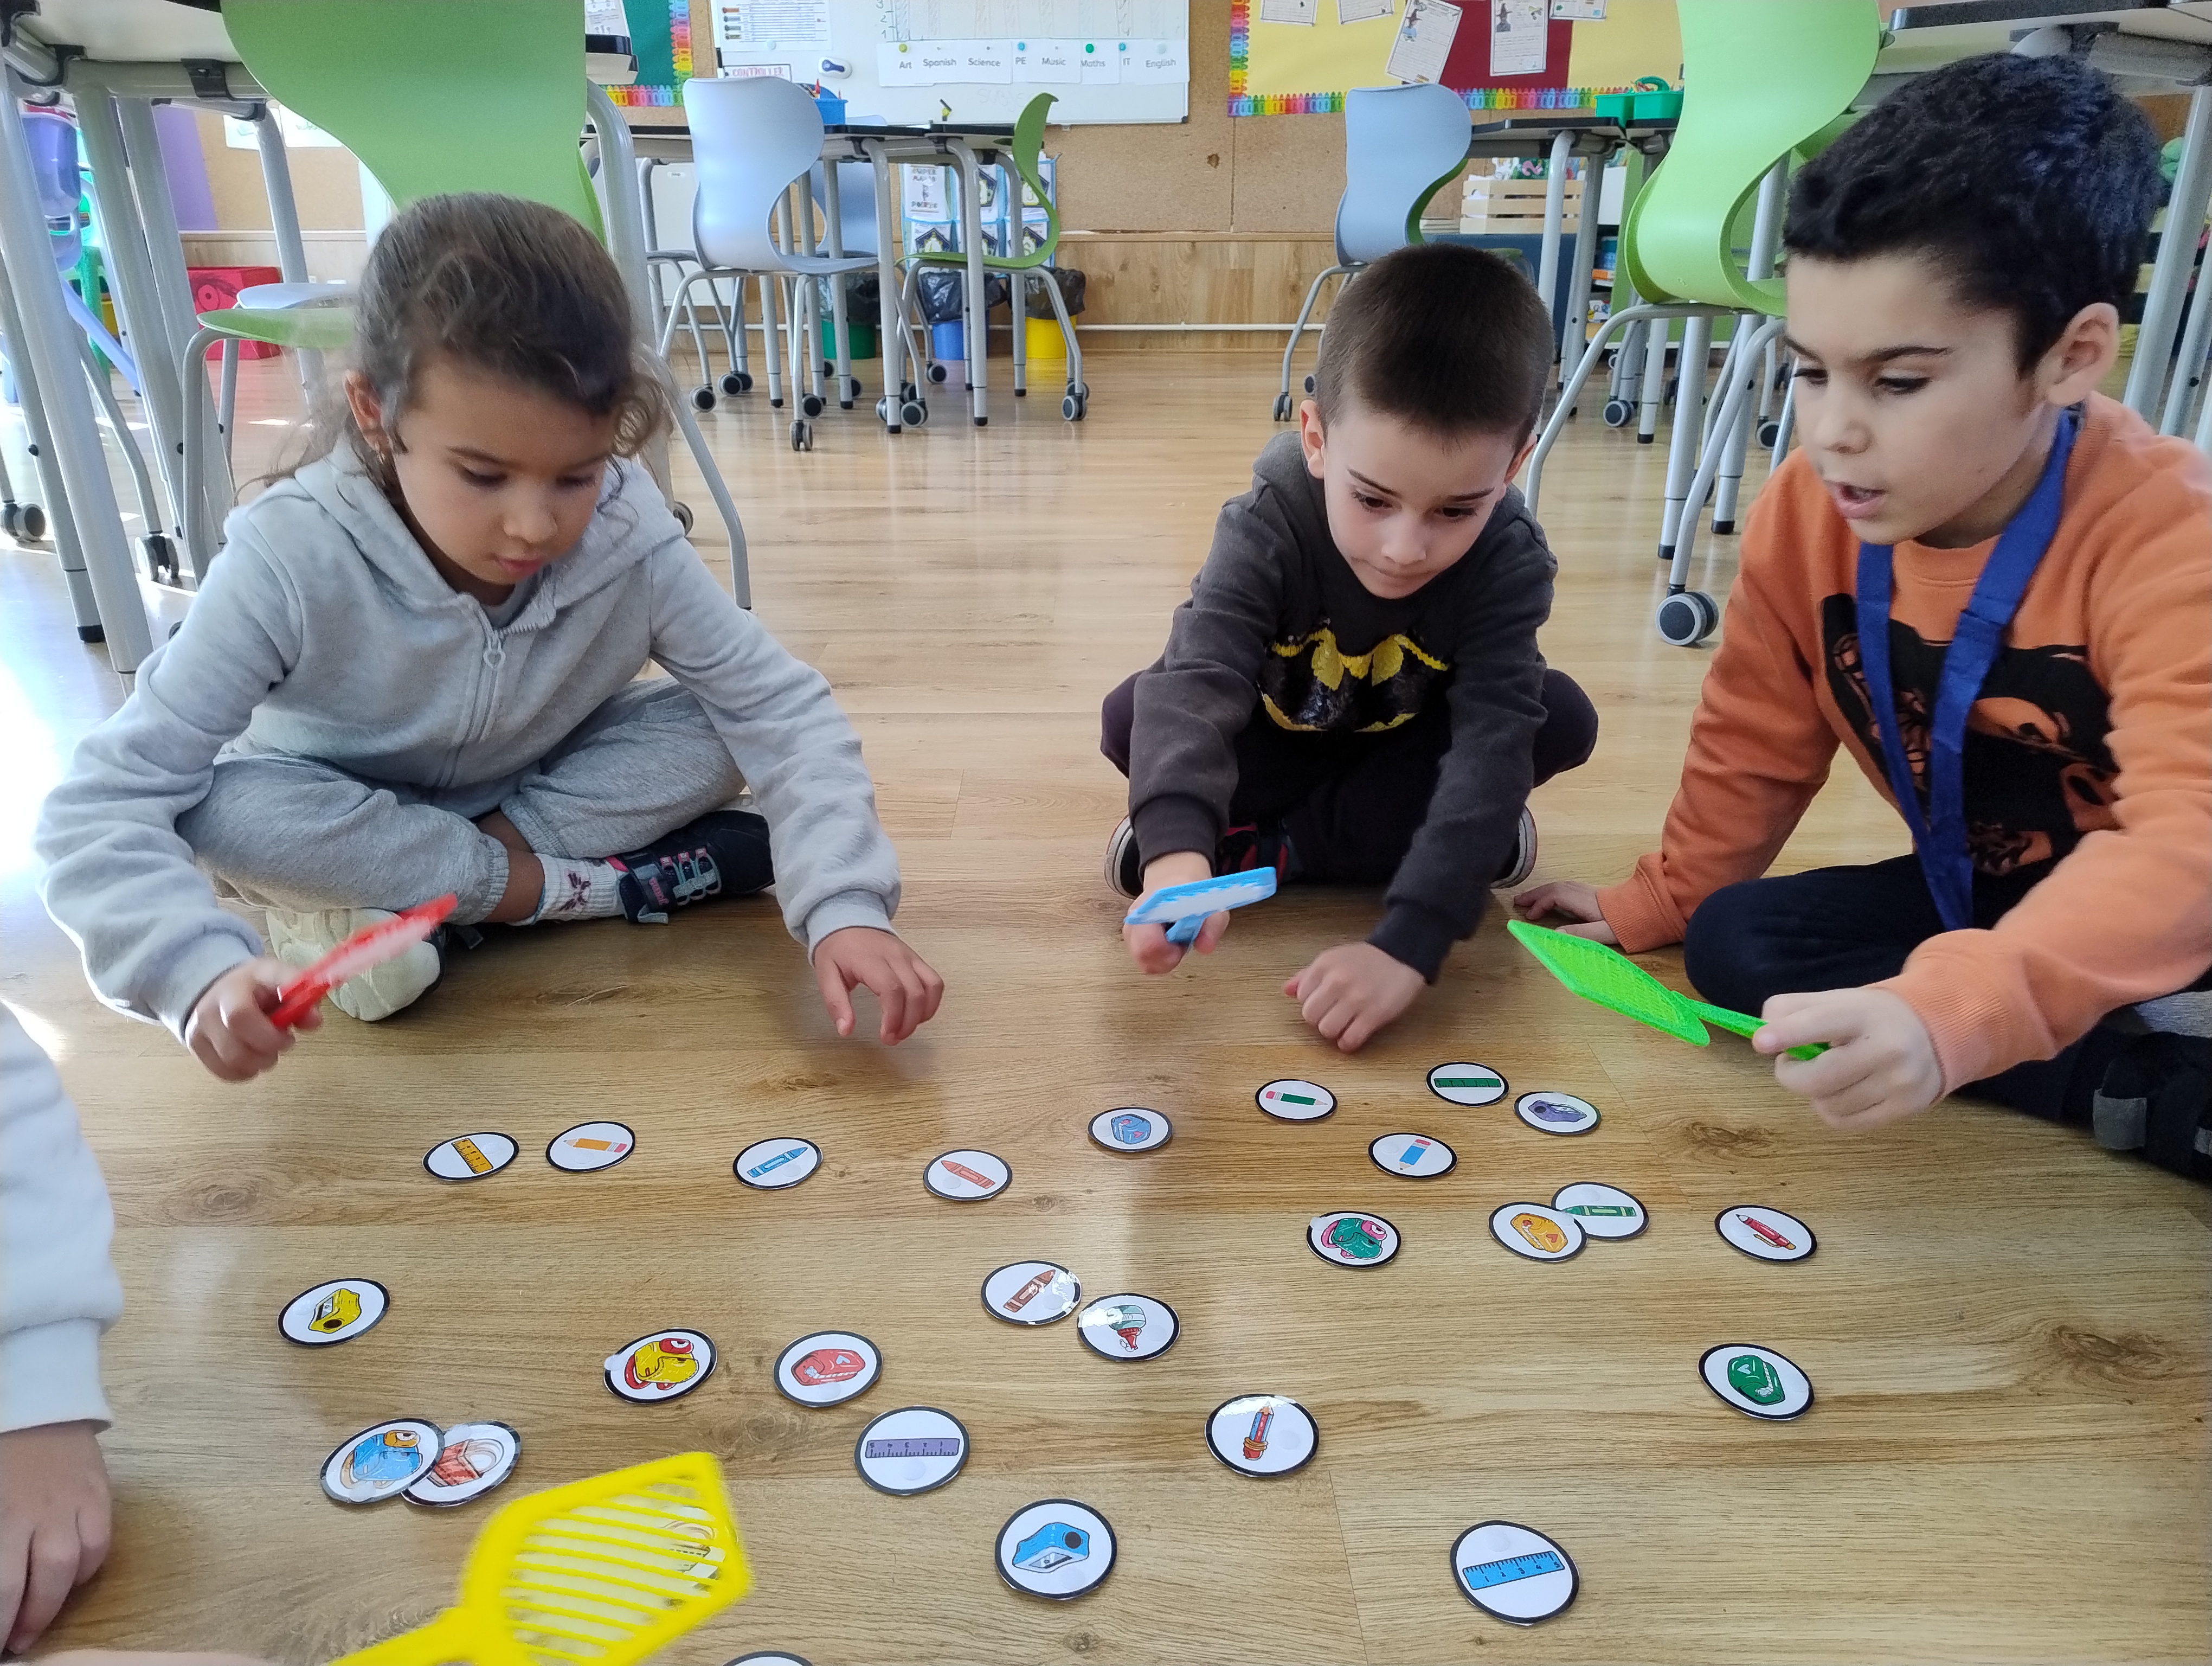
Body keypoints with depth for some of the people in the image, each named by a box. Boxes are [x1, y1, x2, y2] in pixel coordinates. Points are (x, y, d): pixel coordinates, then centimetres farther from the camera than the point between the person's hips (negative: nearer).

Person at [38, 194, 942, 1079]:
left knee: (717, 729, -22)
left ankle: (390, 903, -18)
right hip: (343, 813, -1)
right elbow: (103, 804, -31)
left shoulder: (627, 532, -27)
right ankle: (604, 884, -20)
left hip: (548, 782, 2)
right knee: (221, 809, -33)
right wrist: (205, 971, -50)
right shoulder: (291, 561, -32)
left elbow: (782, 708, -26)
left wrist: (844, 905, -42)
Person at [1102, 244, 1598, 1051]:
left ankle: (1270, 845, -23)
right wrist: (1176, 847, -68)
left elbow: (1493, 738, -39)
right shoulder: (1266, 527, -32)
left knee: (1561, 718, -25)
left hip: (1399, 746, 2)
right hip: (1274, 744, -2)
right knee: (1133, 716, -28)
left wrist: (1406, 943, -51)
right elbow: (1196, 682, -47)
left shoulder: (1510, 558, -29)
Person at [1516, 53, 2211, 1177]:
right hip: (1981, 898, 7)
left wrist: (1950, 1013, -57)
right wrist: (1654, 906, 2)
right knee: (1736, 944, -18)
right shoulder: (1806, 510, -13)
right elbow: (1757, 743, 0)